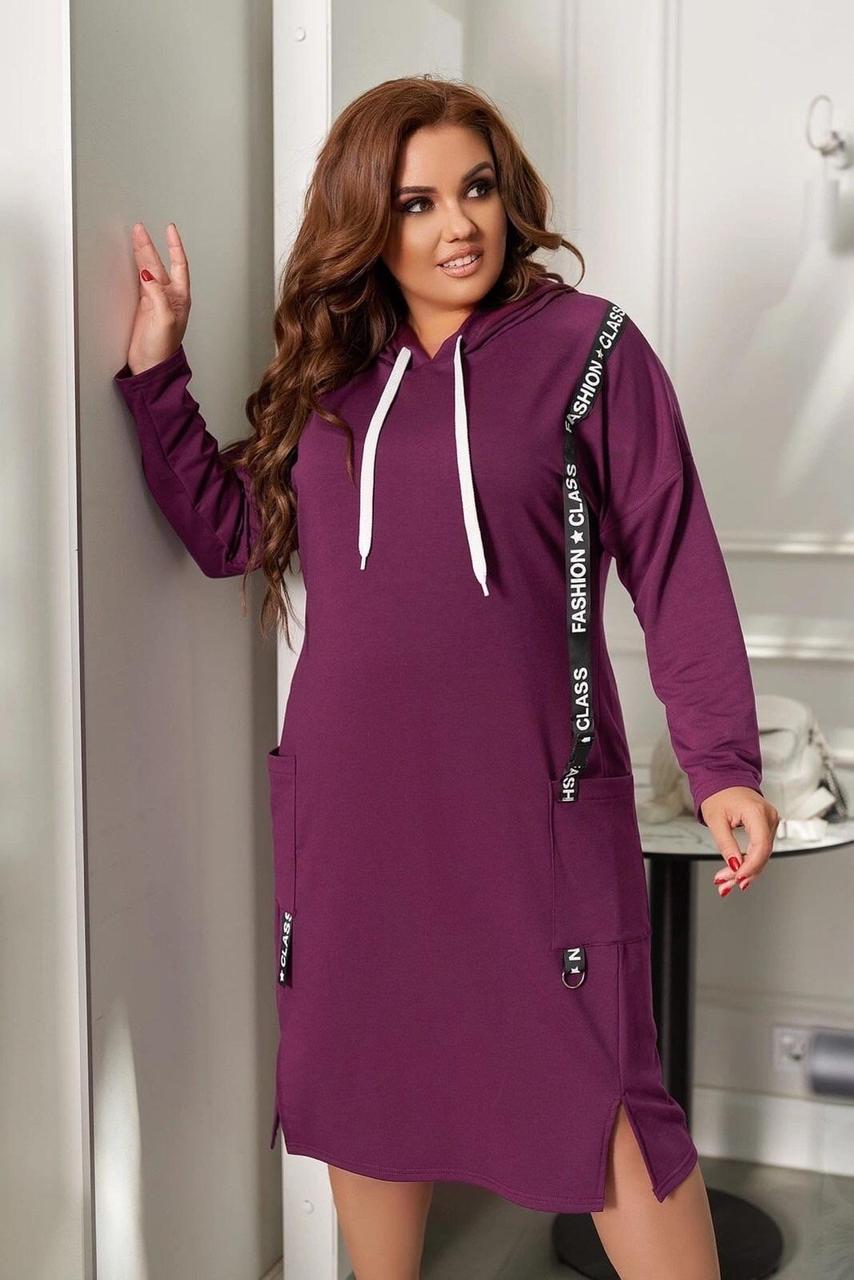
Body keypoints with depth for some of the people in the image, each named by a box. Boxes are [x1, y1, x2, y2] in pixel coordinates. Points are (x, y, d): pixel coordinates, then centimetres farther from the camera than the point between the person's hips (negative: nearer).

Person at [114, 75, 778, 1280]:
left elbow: (675, 562, -5)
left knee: (596, 1092, -2)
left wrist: (723, 762, -12)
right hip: (351, 799, 5)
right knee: (367, 1076, 16)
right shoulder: (328, 372, 11)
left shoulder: (587, 346, -4)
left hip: (532, 799, -4)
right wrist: (155, 372, 8)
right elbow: (226, 530, 14)